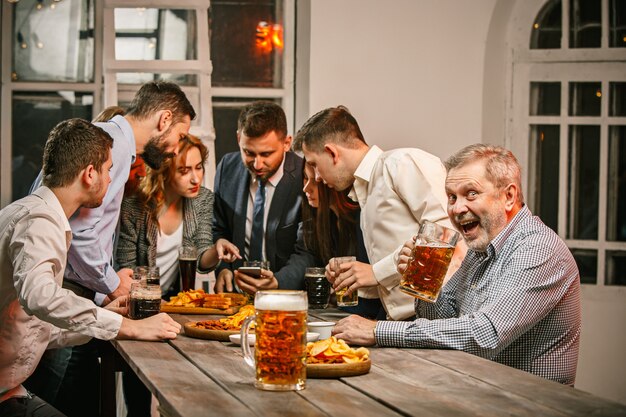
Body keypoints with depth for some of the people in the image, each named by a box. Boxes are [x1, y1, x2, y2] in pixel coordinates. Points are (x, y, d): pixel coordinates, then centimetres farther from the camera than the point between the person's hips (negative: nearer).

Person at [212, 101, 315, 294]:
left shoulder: (305, 179, -12)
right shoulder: (227, 168, 2)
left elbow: (306, 253, -9)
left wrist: (277, 282, -28)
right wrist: (222, 269, -3)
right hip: (236, 289, 4)